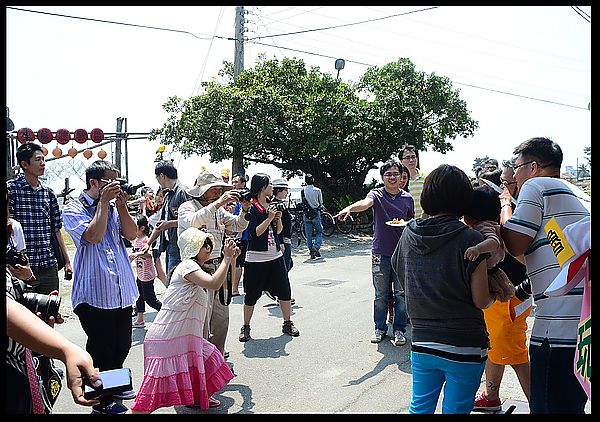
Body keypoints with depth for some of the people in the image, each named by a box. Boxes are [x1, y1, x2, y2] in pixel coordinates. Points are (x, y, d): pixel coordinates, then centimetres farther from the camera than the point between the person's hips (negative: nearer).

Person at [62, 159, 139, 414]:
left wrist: (121, 204, -6)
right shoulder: (74, 210, -4)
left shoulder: (114, 206, 12)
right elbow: (93, 235, -20)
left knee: (122, 345, 17)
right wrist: (104, 202, -16)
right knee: (102, 348, 3)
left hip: (122, 292, 6)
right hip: (95, 294, -6)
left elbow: (131, 234, 3)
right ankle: (102, 401, 20)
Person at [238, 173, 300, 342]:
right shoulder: (251, 207, -10)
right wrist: (269, 218, -18)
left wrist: (278, 219, -5)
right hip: (256, 258, -6)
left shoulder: (271, 205, 9)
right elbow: (255, 232, -17)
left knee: (284, 290, 8)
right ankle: (246, 327, 19)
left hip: (275, 256, 6)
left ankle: (287, 324, 22)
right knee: (251, 294, 4)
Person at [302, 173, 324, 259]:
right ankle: (316, 247, -9)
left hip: (306, 214, 1)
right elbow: (321, 203, 3)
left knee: (308, 235, 7)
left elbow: (302, 203, 2)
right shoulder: (317, 190, -6)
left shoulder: (303, 191, -4)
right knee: (319, 232, 12)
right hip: (316, 213, -1)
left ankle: (311, 252, 7)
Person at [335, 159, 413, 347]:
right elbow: (365, 203, -26)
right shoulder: (377, 194, -4)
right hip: (380, 253, -1)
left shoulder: (408, 199, 5)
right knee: (381, 295, 9)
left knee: (401, 294, 5)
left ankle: (399, 330, 19)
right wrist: (349, 208, -48)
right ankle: (380, 328, 24)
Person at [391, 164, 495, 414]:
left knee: (420, 407, 20)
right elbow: (481, 301, -11)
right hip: (464, 347, -4)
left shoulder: (408, 234, -2)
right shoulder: (470, 240, -16)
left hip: (421, 343, 4)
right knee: (455, 409, 12)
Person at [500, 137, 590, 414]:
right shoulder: (579, 194, 24)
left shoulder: (536, 186, -2)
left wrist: (504, 208, 9)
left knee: (550, 406, -3)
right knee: (573, 405, 20)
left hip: (562, 324, -10)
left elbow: (515, 245, -5)